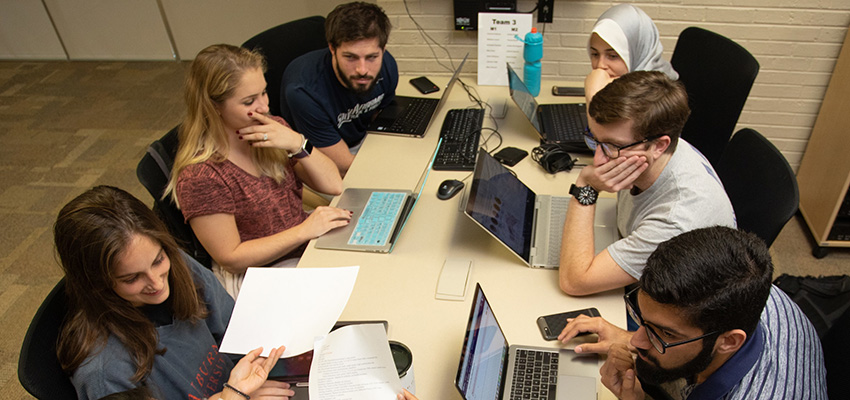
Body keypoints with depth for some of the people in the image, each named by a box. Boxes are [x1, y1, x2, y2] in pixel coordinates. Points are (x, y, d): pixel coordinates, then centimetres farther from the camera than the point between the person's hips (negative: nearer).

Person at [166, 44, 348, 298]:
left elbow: (333, 186, -1)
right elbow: (231, 258, -15)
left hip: (310, 247, 7)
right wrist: (303, 231, -25)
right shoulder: (199, 175, -19)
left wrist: (298, 144, -19)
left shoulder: (274, 130, 0)